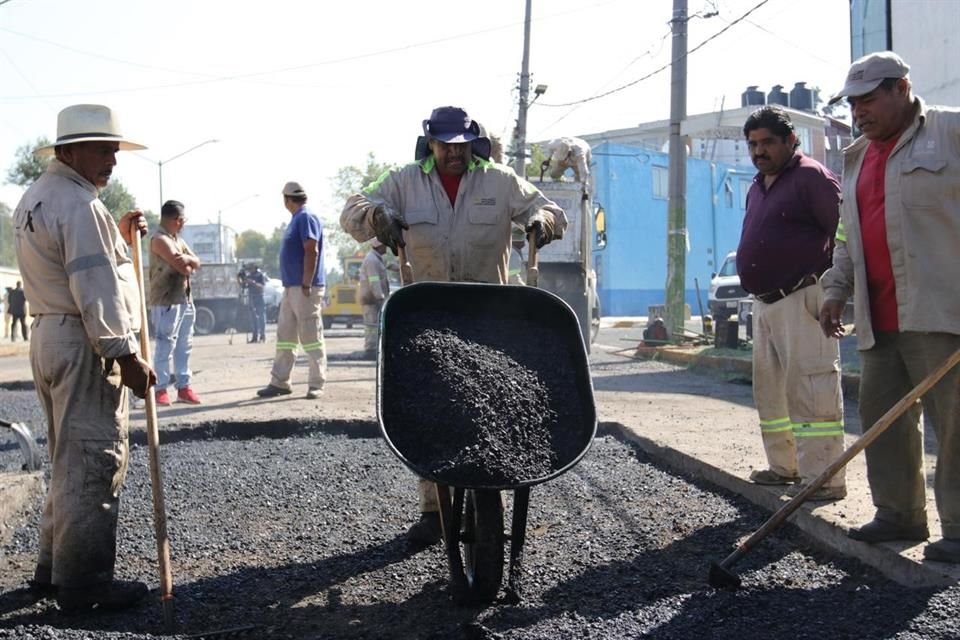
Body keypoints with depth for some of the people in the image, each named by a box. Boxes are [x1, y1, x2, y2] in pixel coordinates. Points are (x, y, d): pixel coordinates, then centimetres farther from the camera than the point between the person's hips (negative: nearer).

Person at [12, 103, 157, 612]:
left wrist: (118, 237, 15)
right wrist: (125, 355, -21)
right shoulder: (77, 204, -16)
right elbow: (95, 289, -21)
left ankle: (54, 569, 25)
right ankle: (83, 583, 2)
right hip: (85, 344, -10)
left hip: (49, 337, 10)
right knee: (94, 461, -4)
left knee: (70, 460, 18)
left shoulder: (35, 199, 17)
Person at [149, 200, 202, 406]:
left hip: (184, 299, 9)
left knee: (184, 345, 10)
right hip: (166, 301, -9)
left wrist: (186, 259, -7)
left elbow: (196, 263, 12)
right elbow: (182, 266, -19)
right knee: (165, 346, -9)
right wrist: (189, 264, 2)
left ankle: (183, 386, 15)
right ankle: (160, 389, -6)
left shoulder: (178, 239, 18)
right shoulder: (160, 239, -12)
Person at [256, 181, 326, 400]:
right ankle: (279, 382, 15)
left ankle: (316, 384, -1)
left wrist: (306, 285, -22)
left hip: (304, 288, -10)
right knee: (284, 337, 10)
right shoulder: (297, 219, 19)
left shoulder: (306, 218, -11)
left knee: (311, 337, -6)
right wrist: (290, 286, 18)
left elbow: (312, 252, -19)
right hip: (290, 287, 10)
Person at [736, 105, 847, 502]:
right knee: (769, 389, 14)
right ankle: (784, 466, 26)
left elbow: (845, 232, -15)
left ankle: (824, 478, -7)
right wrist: (755, 287, 17)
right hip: (764, 302, 10)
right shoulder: (757, 186, 18)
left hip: (801, 301, -10)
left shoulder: (811, 177, -9)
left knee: (809, 389, -11)